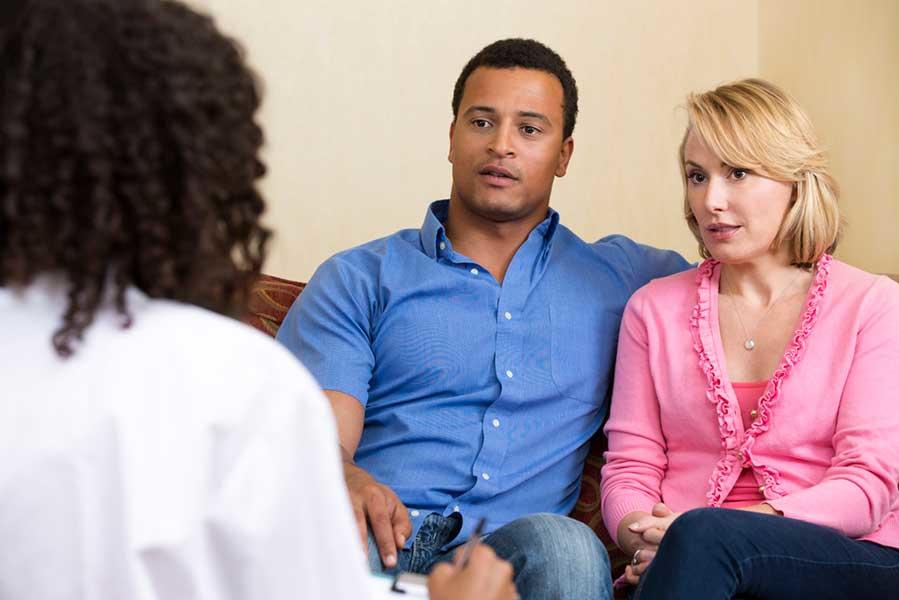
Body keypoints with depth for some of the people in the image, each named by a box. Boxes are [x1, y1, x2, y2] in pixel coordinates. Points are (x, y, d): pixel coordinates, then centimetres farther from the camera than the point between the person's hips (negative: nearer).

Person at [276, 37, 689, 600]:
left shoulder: (614, 275, 24)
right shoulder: (359, 279, 16)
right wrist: (348, 482, -22)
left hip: (508, 553, 2)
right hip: (376, 539, -2)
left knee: (564, 545, -35)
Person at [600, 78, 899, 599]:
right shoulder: (655, 308, 16)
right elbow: (629, 465, 10)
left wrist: (735, 523, -18)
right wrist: (637, 532, -15)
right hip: (678, 556, 2)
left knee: (701, 537, -35)